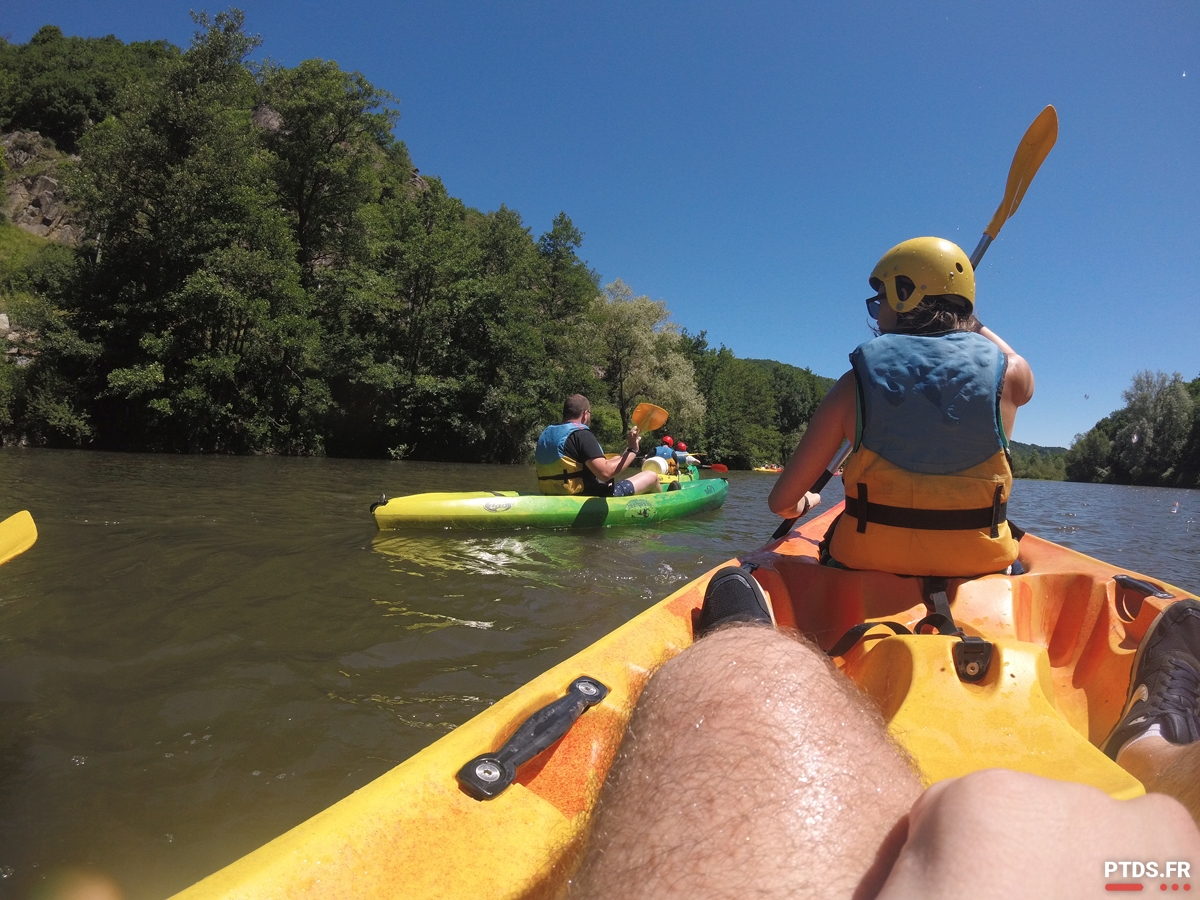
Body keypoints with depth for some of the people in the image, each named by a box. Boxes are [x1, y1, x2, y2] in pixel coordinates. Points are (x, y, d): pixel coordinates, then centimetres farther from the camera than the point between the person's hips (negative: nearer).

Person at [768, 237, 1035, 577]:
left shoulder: (857, 383, -10)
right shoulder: (1007, 376, -6)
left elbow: (782, 501, -6)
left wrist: (800, 505, 18)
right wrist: (971, 323, 38)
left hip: (870, 566, -2)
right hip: (980, 570, 2)